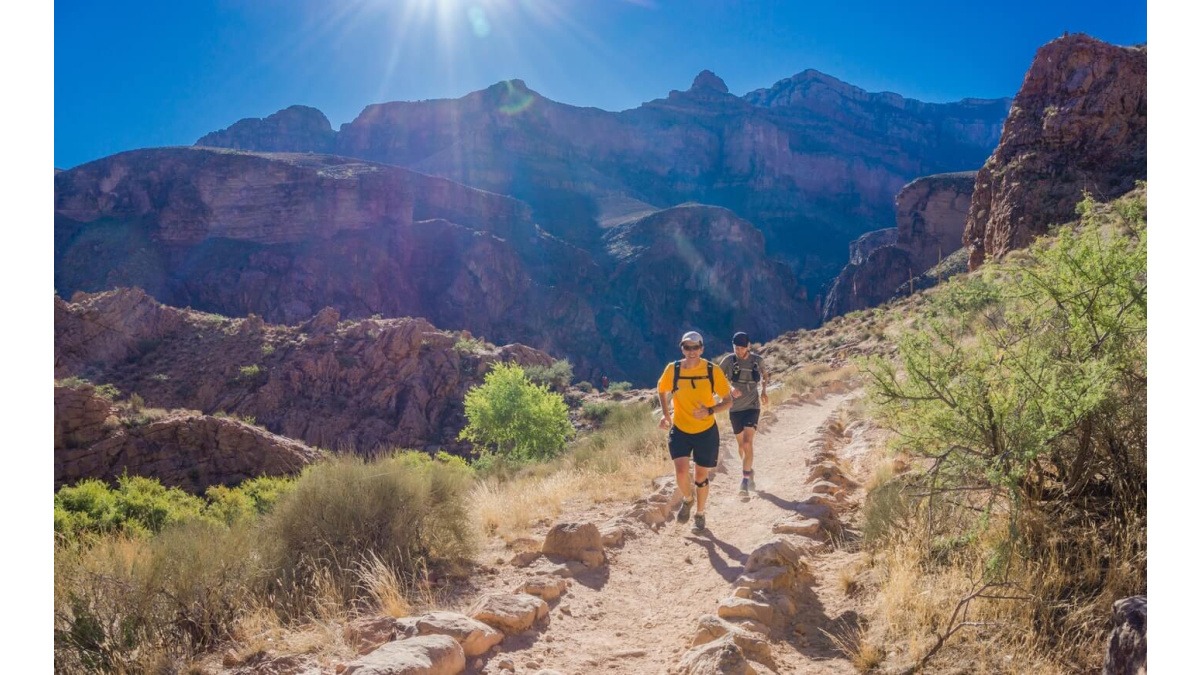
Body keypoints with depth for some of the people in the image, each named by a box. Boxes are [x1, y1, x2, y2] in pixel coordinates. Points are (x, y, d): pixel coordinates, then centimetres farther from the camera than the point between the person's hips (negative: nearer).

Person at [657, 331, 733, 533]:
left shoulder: (713, 371, -14)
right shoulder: (672, 369, -11)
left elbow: (727, 401, -7)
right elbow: (661, 390, 10)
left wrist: (710, 411, -25)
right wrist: (665, 414, -1)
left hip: (706, 431, 0)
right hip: (680, 430, 0)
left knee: (701, 476, 10)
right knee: (681, 472, -15)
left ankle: (700, 515, 36)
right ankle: (688, 499, 20)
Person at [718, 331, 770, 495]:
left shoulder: (757, 360, -5)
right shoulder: (728, 361, -9)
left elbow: (765, 375, 16)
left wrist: (763, 392, 4)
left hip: (752, 406, -1)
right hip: (735, 408, 1)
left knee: (748, 443, -16)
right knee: (741, 444, 14)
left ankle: (745, 481, -14)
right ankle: (750, 472, 38)